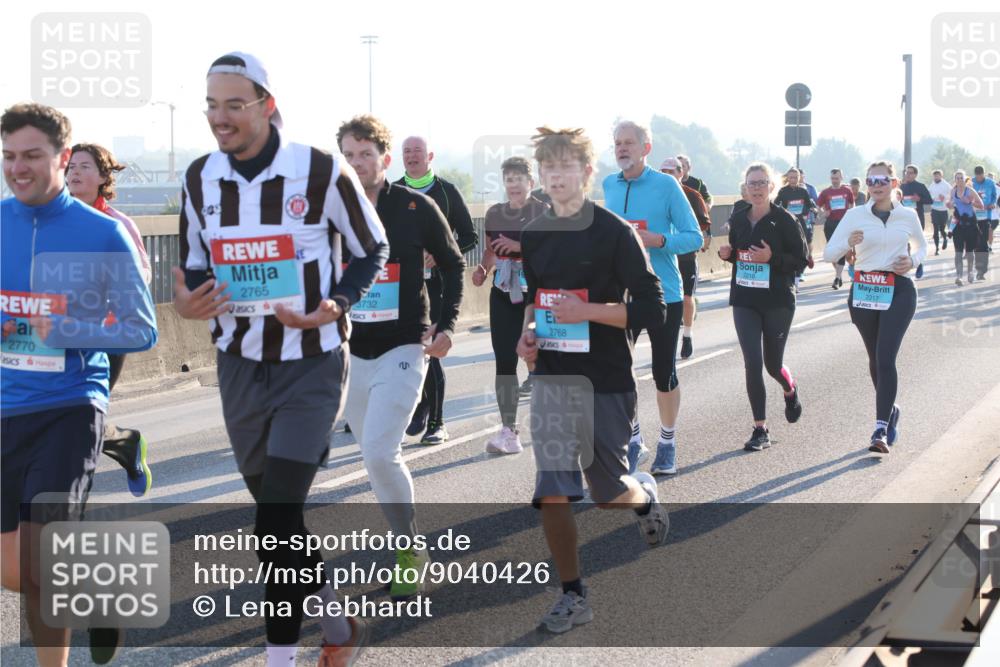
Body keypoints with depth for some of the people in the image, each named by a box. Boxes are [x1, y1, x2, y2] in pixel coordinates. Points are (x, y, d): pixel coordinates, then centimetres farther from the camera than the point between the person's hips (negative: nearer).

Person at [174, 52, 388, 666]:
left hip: (311, 364, -5)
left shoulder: (321, 172, -13)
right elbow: (195, 264, 13)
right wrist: (187, 301, -11)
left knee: (278, 519, -14)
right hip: (239, 363, 5)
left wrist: (336, 306, -18)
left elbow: (372, 251, -1)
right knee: (275, 513, 13)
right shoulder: (200, 179, 2)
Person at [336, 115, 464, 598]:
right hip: (350, 353, 4)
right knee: (376, 455, 11)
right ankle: (406, 544, 26)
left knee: (379, 453, -18)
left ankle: (408, 549, -2)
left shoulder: (416, 208, -6)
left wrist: (447, 325, -4)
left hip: (402, 349, -4)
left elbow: (452, 265, 6)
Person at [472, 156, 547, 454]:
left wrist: (519, 246, -22)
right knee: (504, 361, -4)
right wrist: (484, 268, 1)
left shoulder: (544, 212, -4)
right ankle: (508, 430, -4)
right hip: (503, 295, 4)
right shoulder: (494, 213, 10)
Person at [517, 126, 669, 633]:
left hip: (605, 379, -4)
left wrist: (588, 311, -21)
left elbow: (651, 310, -11)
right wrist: (528, 332, 4)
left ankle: (646, 496, 42)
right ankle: (572, 596, 7)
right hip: (552, 377, 4)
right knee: (552, 493, -6)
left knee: (609, 493, 6)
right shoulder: (534, 235, 7)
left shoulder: (614, 232, -10)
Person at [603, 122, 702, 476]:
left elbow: (694, 237, -9)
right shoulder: (609, 185, 6)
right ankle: (632, 438, 19)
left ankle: (667, 443, 24)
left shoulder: (666, 185, -8)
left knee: (664, 372, 6)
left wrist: (657, 240, -23)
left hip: (663, 294, -4)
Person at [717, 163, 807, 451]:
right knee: (752, 364, -7)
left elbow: (801, 261, -7)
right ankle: (760, 430, 0)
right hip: (744, 301, 3)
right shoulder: (738, 219, 6)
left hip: (778, 301, -3)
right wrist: (727, 254, -2)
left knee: (773, 364, 9)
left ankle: (791, 390, 46)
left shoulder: (784, 220, -8)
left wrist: (772, 257, -22)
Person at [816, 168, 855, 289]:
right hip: (830, 224, 2)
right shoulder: (826, 192, 2)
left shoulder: (847, 191, 2)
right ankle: (840, 274, 22)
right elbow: (817, 206, 9)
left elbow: (852, 205, 15)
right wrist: (823, 214, -8)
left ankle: (838, 278, -9)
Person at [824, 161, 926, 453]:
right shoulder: (855, 216, 0)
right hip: (863, 291, 2)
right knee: (875, 358, 14)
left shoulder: (908, 215, 2)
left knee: (885, 357, -15)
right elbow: (828, 253, -4)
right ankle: (890, 410, 39)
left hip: (898, 291, -2)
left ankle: (881, 429, -17)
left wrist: (912, 261, -2)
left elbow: (922, 246, 21)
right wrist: (848, 243, -25)